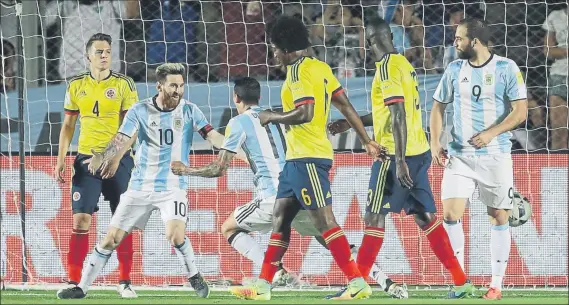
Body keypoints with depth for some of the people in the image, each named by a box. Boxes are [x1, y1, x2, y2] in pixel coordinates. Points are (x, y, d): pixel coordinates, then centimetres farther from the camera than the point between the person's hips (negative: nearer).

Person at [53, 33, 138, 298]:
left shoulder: (124, 84, -2)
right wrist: (60, 160, 5)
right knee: (80, 220, -7)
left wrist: (116, 158, -17)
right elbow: (67, 126, 13)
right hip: (86, 159, 1)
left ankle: (124, 282, 10)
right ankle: (74, 281, -4)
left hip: (118, 161, -1)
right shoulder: (76, 86, 7)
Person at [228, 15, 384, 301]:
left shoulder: (299, 71, -14)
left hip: (307, 158, -10)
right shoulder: (320, 68, 14)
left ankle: (358, 283, -14)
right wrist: (367, 141, 18)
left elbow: (305, 113, -24)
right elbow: (346, 106, 15)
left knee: (324, 221, -11)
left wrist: (271, 117, -8)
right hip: (297, 158, 10)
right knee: (280, 218, 12)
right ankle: (262, 286, 14)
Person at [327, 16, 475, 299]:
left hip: (397, 154, -9)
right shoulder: (405, 64, 15)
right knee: (425, 217, 8)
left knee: (374, 217, -3)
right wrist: (351, 123, 27)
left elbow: (398, 115, -20)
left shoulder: (388, 67, -13)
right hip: (418, 152, 9)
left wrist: (400, 161, -23)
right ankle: (461, 281, 5)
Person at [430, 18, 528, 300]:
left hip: (495, 155, -3)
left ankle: (496, 284, 12)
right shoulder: (454, 70, 5)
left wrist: (491, 133, -21)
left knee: (499, 217, 3)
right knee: (450, 214, -10)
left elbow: (520, 111, -10)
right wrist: (435, 142, 1)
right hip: (460, 156, 3)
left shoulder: (506, 68, -6)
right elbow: (438, 107, 14)